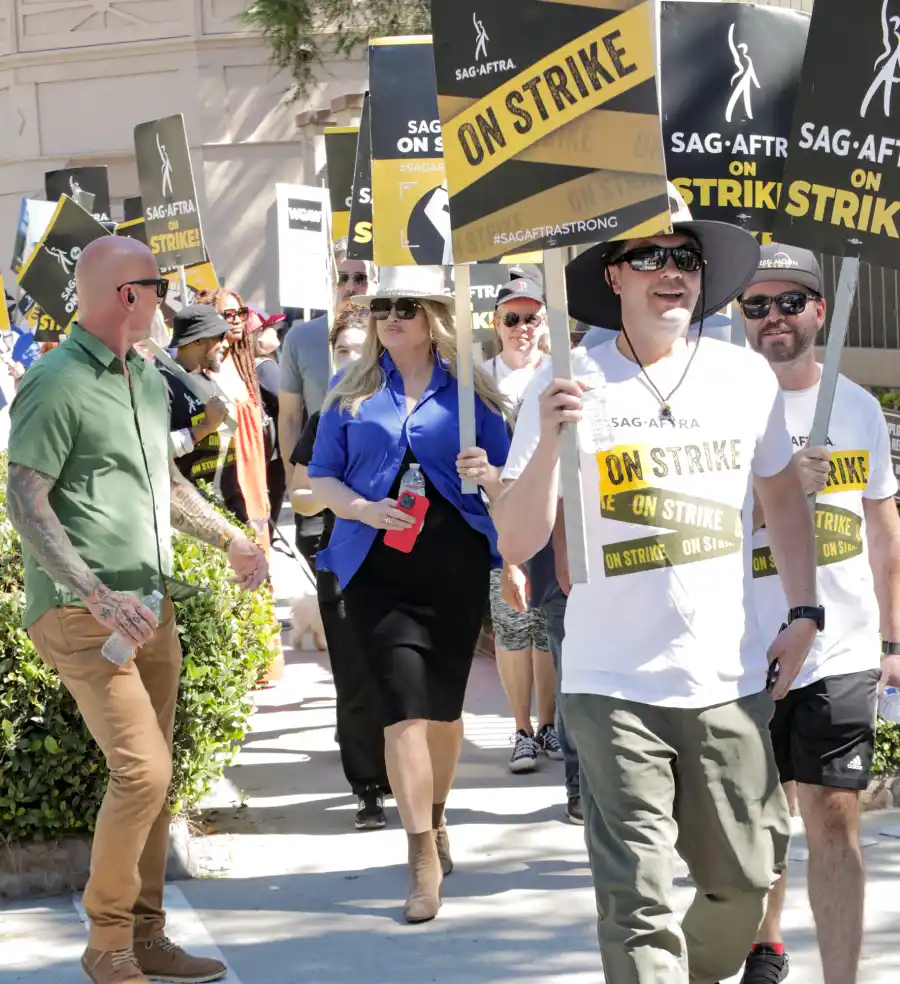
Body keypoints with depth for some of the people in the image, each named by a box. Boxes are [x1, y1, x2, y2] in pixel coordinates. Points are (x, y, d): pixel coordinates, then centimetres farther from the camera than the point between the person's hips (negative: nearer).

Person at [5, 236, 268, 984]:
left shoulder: (148, 379, 14)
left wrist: (231, 539, 16)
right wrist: (97, 596, -25)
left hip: (148, 606, 9)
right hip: (81, 612, -9)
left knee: (153, 774, 10)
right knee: (142, 768, -16)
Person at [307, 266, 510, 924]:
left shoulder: (469, 389, 5)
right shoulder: (353, 393, 7)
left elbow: (508, 483, 7)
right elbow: (322, 478, 7)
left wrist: (487, 474, -17)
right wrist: (364, 509, -13)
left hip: (457, 565, 1)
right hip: (380, 568, -1)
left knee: (445, 705, 11)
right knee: (403, 706, -10)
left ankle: (436, 817, 36)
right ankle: (424, 858, -9)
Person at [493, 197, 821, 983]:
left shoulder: (745, 376, 4)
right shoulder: (572, 387, -5)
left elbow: (783, 496, 19)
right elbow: (518, 544, -8)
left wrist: (804, 613, 11)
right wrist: (548, 439, -22)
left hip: (730, 680, 3)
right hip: (615, 686, -3)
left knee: (746, 880, 11)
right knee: (638, 899, -6)